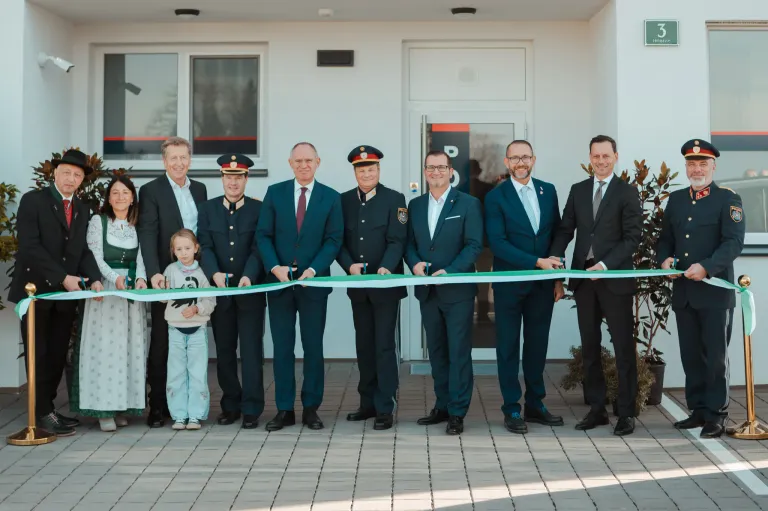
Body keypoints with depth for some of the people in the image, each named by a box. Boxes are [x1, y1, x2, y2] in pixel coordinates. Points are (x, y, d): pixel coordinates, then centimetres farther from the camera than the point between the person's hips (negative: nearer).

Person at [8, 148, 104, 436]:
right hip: (36, 290, -5)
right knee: (39, 355, 0)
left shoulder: (83, 210, 13)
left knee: (58, 355, 7)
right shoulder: (33, 200, -6)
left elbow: (84, 250, 9)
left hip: (66, 293, 5)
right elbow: (30, 247, -15)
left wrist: (93, 279, -9)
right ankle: (43, 413, 6)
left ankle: (45, 407, 16)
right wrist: (63, 277, -20)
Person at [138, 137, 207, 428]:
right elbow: (147, 235, -13)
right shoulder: (151, 191, -4)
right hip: (166, 278, -4)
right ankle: (158, 405, 9)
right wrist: (154, 273, -25)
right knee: (161, 342, 2)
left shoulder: (199, 189, 12)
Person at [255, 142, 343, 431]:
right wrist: (275, 267, -13)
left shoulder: (331, 198, 3)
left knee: (313, 347, 5)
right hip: (279, 281, 1)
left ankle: (311, 408, 15)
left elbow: (333, 240, -2)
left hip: (314, 282, -1)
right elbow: (263, 235, 2)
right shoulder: (275, 193, 5)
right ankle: (284, 410, 12)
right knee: (282, 347, 4)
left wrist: (313, 270, -15)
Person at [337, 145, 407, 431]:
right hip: (358, 285, 4)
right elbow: (338, 241, 4)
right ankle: (368, 403, 22)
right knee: (364, 345, 12)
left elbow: (397, 240, -11)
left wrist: (385, 268, -26)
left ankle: (385, 408, 3)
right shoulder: (344, 201, 7)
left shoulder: (394, 199, -4)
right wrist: (349, 265, -13)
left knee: (384, 345, -2)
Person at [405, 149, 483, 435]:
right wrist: (414, 262, -11)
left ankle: (457, 413, 5)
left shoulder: (468, 204, -3)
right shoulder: (415, 205, 11)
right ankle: (442, 406, 23)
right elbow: (409, 243, 11)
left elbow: (474, 245, -9)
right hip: (427, 291, 5)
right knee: (436, 351, 13)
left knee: (459, 352, -1)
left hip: (457, 290, -5)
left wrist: (449, 271, -19)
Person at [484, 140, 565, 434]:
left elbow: (557, 234, 9)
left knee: (538, 344, 11)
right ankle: (511, 409, 13)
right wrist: (537, 262, -21)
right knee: (509, 346, 5)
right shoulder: (496, 197, -7)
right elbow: (498, 243, -15)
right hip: (510, 284, -4)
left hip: (543, 283, 4)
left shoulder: (548, 191, 6)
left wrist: (559, 277, 5)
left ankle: (535, 404, 23)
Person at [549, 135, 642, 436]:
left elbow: (633, 237, -7)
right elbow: (566, 229, 10)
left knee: (623, 346, 1)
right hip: (583, 277, 4)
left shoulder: (627, 192, -1)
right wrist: (555, 256, -8)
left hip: (615, 278, -4)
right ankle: (596, 409, 18)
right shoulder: (578, 190, 12)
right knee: (589, 346, 9)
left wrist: (605, 265, -17)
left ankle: (626, 413, 9)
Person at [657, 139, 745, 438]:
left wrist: (706, 267, -25)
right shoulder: (675, 199, 14)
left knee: (715, 356, 1)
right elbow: (665, 239, 17)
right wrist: (665, 259, -4)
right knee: (691, 356, 10)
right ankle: (698, 410, 21)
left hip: (715, 292, -5)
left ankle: (716, 415, 9)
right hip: (683, 293, 5)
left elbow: (733, 242, -13)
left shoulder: (728, 199, -3)